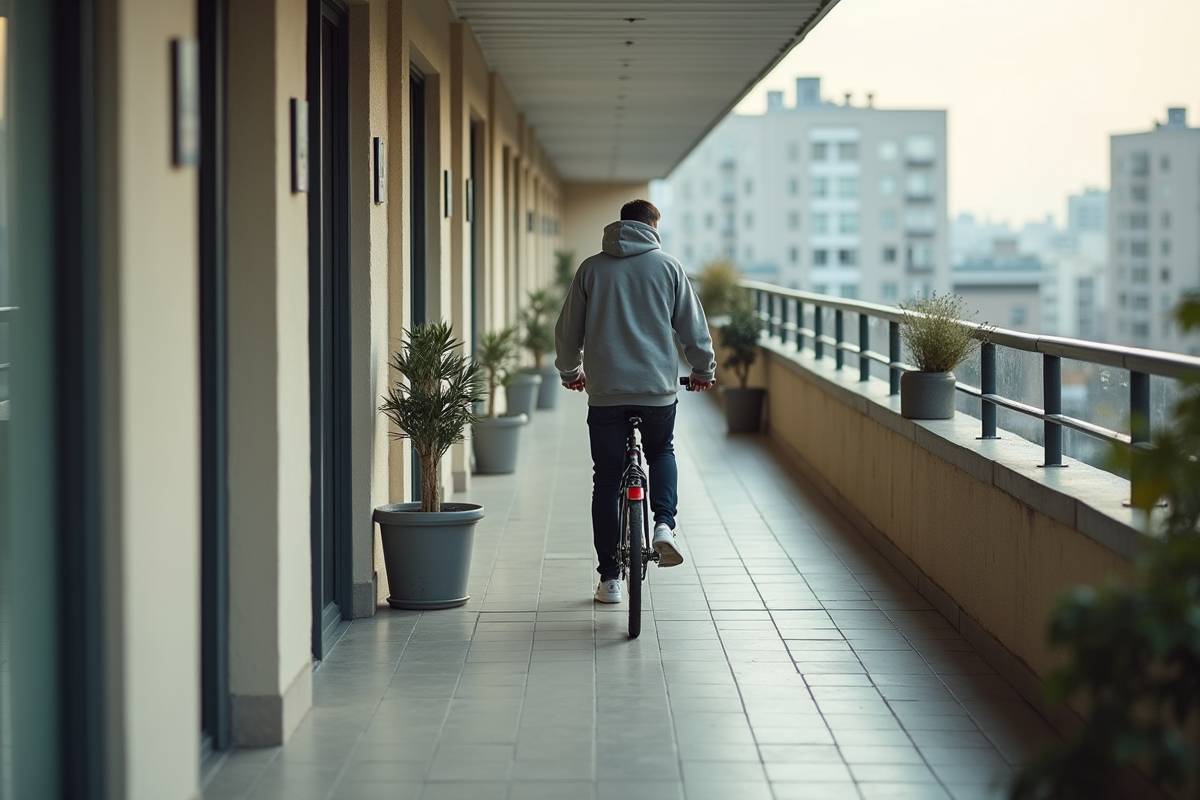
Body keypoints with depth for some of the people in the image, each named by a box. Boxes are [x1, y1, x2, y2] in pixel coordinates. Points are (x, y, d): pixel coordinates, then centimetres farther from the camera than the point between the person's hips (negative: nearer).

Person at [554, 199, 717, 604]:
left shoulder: (592, 268, 6)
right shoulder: (668, 266, 3)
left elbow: (568, 330, 11)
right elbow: (693, 327, 6)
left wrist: (569, 371, 29)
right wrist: (703, 370, 24)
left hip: (605, 390, 0)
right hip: (659, 388, 0)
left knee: (607, 479, 8)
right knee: (661, 452, 27)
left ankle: (610, 579, 9)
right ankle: (664, 524, 2)